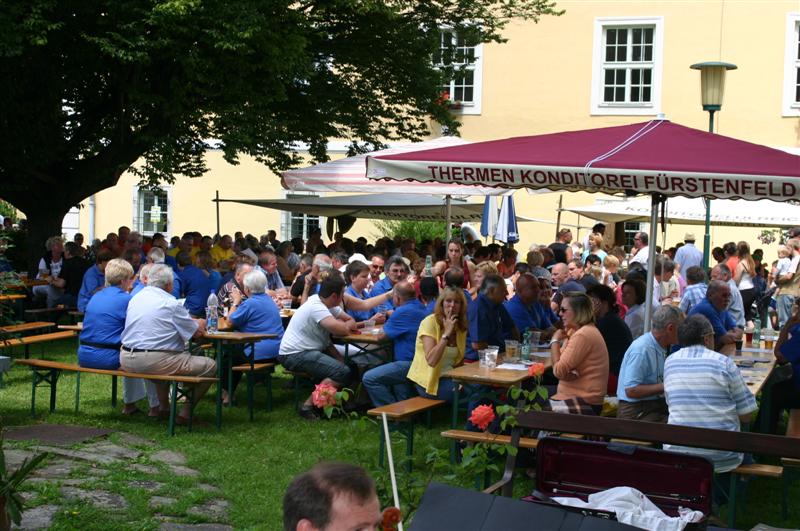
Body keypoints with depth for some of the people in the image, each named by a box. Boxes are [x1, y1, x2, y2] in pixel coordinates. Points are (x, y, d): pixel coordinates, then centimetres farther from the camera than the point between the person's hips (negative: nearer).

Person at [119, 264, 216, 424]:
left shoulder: (135, 298, 13)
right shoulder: (171, 304, -9)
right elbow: (197, 332, -3)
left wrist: (193, 321, 32)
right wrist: (201, 323, 22)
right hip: (154, 361, -8)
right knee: (210, 366, 1)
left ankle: (163, 407, 38)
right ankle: (185, 413, 6)